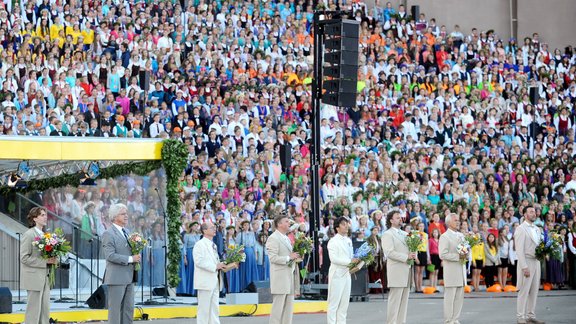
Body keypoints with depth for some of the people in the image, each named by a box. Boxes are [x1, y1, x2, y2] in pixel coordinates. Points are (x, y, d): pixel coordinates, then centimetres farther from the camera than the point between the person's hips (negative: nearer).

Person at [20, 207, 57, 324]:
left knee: (45, 309, 7)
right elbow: (24, 258, -15)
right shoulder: (28, 235, -10)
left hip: (45, 277, 8)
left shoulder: (44, 235, 13)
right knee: (34, 309, -4)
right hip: (34, 278, -7)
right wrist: (44, 261, -19)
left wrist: (51, 260, 1)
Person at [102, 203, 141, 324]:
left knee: (129, 308, 9)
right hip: (116, 277, -8)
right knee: (115, 309, -4)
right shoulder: (108, 234, -10)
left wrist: (136, 257, 5)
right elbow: (110, 255, -19)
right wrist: (130, 259, -19)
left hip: (128, 277, 8)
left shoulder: (126, 232, 16)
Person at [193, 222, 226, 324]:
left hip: (215, 281, 9)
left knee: (214, 308, 10)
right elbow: (199, 261, -20)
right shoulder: (200, 245, -10)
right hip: (205, 281, -9)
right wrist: (215, 266, -20)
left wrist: (220, 265, 6)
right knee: (204, 308, -4)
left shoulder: (213, 245, 18)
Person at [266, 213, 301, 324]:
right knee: (278, 307, -7)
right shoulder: (273, 239, -10)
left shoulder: (287, 238, 19)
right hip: (280, 277, -9)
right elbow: (273, 258, -18)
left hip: (290, 276, 9)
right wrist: (289, 258, -18)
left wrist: (295, 257, 8)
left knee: (289, 307, 9)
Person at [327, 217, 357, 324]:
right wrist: (349, 261, -20)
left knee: (344, 303, 9)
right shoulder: (333, 241, -8)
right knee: (334, 303, -6)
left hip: (347, 274, 8)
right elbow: (333, 258, -17)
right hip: (337, 274, -8)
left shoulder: (348, 240, 15)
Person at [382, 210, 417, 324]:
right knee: (395, 300, -8)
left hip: (407, 270, 8)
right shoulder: (387, 235, -4)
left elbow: (412, 248, 25)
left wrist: (414, 255, 1)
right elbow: (389, 253, -15)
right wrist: (406, 257, -18)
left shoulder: (405, 234, 20)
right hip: (396, 271, -8)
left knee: (404, 300, 7)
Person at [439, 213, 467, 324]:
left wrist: (465, 254, 2)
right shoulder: (444, 237, -8)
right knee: (450, 297, -5)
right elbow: (443, 255, -17)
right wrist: (458, 256, -18)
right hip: (451, 272, -7)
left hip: (461, 270, 7)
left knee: (459, 297, 8)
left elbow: (465, 250, 26)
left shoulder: (461, 236, 17)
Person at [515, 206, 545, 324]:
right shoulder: (521, 229, -8)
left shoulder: (536, 229, 15)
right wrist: (524, 267, -19)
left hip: (536, 262, 7)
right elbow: (519, 250, -14)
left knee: (534, 291, 9)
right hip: (526, 262, -7)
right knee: (524, 291, -5)